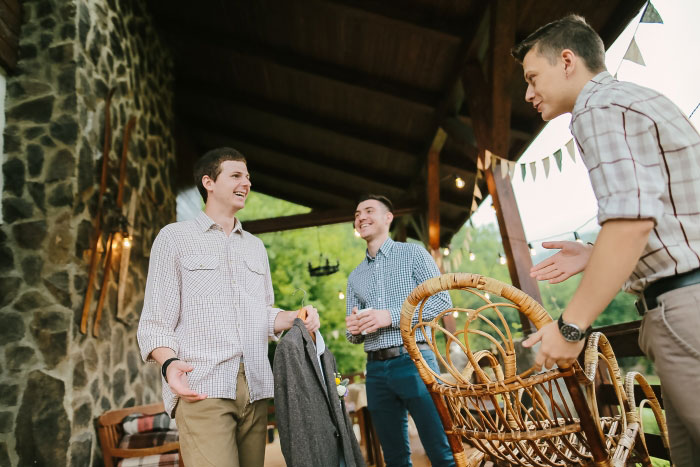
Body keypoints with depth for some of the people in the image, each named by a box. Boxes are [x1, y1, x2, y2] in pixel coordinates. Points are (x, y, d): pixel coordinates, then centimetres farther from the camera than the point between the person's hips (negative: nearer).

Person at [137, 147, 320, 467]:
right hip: (201, 388, -4)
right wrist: (170, 364, -19)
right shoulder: (175, 237, 7)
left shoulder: (255, 247, 22)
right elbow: (155, 323, 1)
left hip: (254, 388, 5)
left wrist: (296, 318, 2)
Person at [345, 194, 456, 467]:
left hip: (414, 361, -5)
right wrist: (353, 330, -5)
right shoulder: (355, 276, 18)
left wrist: (391, 316, -14)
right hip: (376, 370, 5)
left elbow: (442, 301, -5)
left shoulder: (412, 253, 5)